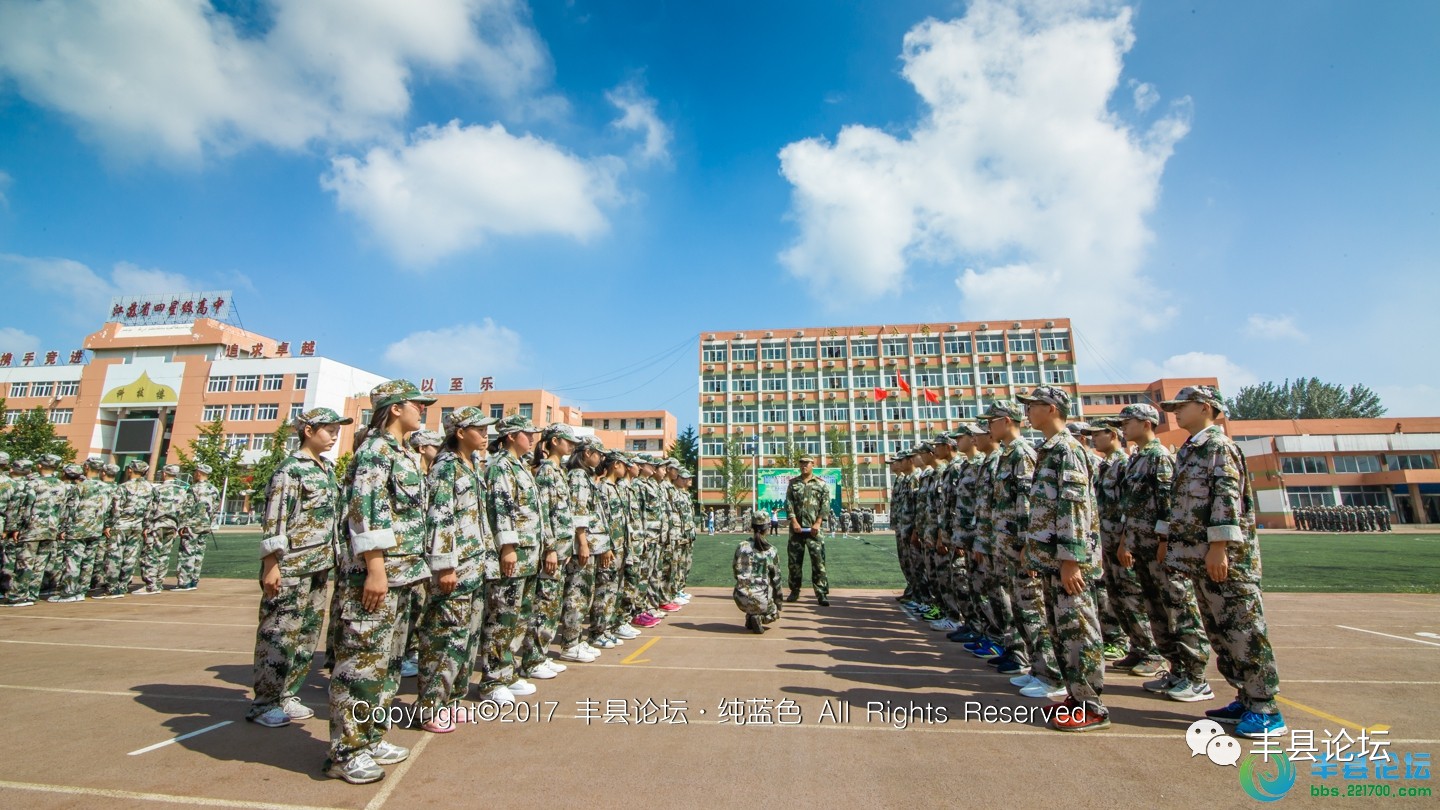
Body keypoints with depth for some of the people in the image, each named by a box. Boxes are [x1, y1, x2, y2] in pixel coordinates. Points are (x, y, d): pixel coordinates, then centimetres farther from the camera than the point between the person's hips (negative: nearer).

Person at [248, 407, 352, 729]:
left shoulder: (328, 469, 12)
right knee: (280, 632, 2)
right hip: (292, 565, -8)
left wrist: (332, 559, 17)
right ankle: (263, 702, 16)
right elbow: (273, 521, -15)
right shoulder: (289, 470, -11)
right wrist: (271, 566, -17)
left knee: (308, 631, 13)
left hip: (319, 564, 8)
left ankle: (287, 695, 25)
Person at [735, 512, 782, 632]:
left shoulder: (741, 547, 0)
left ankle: (749, 616, 12)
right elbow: (776, 579, 1)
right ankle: (759, 618, -4)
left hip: (741, 600, 3)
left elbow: (736, 574, 8)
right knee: (774, 612, 28)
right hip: (760, 600, -3)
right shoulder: (771, 551, -5)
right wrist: (778, 602, 13)